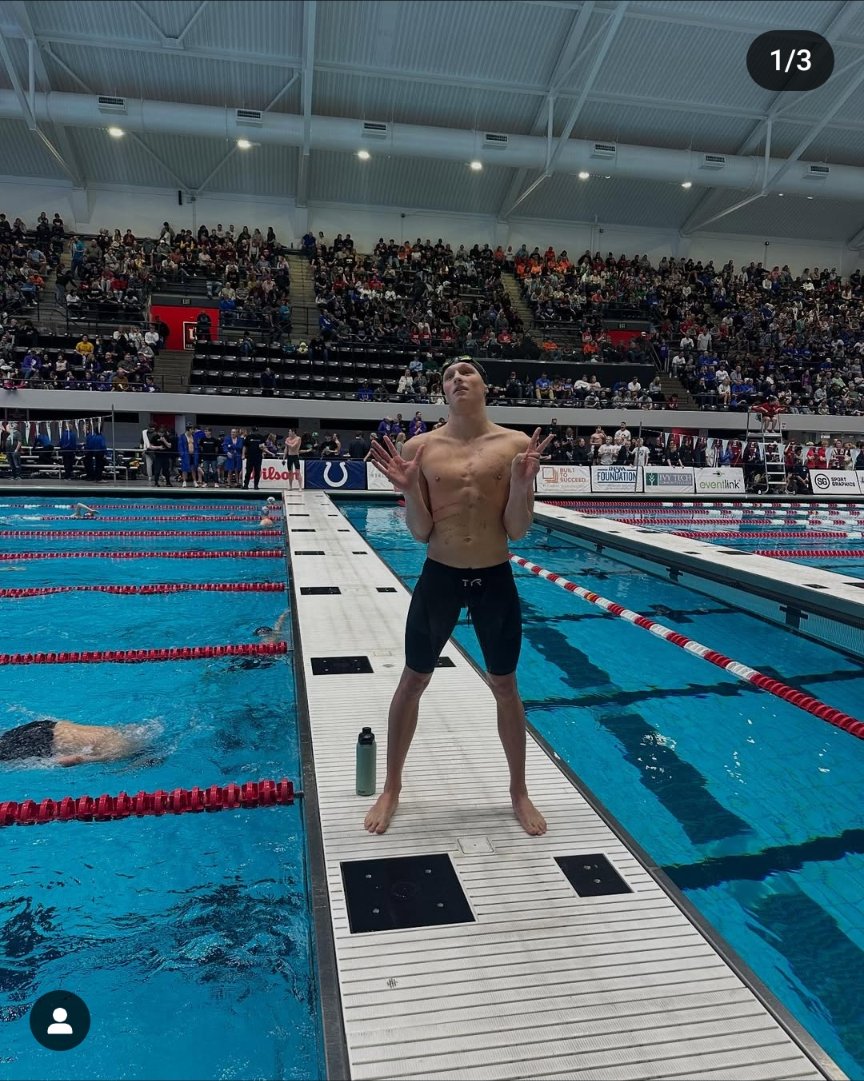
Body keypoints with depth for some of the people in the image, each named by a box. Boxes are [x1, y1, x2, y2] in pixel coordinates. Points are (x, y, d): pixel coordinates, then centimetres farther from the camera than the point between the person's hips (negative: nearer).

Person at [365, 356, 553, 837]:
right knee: (413, 681, 10)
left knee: (505, 686, 12)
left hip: (496, 580, 0)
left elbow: (518, 531, -6)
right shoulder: (421, 448, -5)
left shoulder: (517, 445, -5)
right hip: (439, 577, 1)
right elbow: (421, 533, -3)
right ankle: (392, 789, 30)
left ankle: (519, 791, 33)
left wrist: (521, 484, -23)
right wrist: (409, 489, -20)